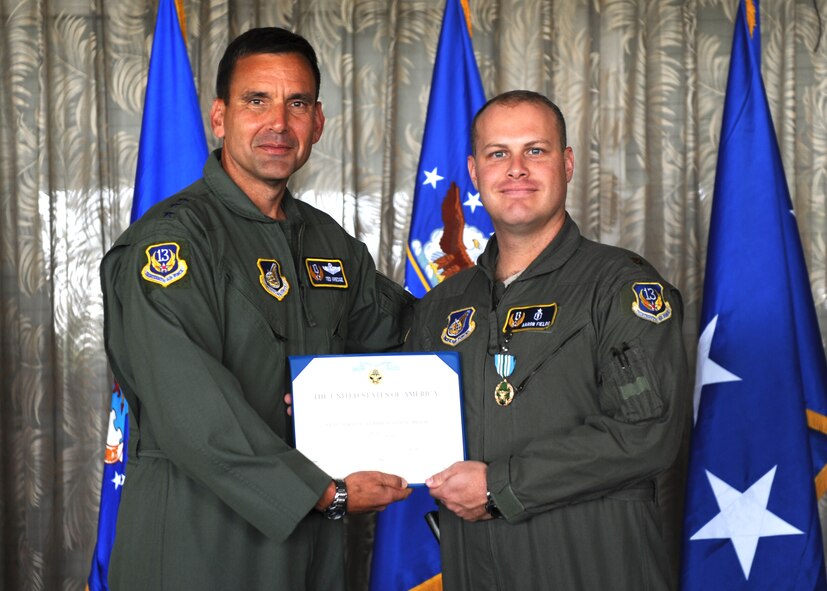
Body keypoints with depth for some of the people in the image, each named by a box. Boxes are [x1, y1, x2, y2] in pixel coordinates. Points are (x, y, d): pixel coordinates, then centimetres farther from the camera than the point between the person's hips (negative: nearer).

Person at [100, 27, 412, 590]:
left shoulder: (329, 241, 10)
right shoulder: (170, 238, -13)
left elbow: (395, 324, 24)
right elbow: (190, 415, -21)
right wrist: (327, 493, -18)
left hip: (311, 526, 7)